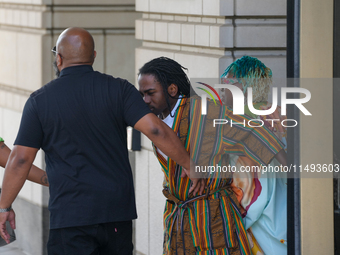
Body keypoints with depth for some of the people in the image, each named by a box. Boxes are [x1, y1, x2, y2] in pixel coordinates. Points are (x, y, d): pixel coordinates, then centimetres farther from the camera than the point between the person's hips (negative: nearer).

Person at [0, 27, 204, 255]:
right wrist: (191, 166, 0)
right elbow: (156, 130, -10)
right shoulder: (118, 89, 0)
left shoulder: (40, 100, -1)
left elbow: (20, 159, -3)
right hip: (117, 211, 3)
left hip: (71, 216, -2)